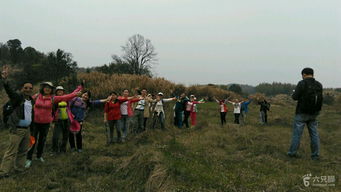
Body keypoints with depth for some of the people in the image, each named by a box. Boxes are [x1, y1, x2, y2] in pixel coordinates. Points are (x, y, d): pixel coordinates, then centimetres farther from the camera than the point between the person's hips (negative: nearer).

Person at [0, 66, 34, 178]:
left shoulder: (31, 100, 14)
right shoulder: (18, 97, -6)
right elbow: (9, 90, -24)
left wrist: (32, 126, 21)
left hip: (27, 129, 7)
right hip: (17, 129, -7)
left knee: (23, 151, 13)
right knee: (11, 152, -8)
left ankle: (19, 169, 23)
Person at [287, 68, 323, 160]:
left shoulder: (302, 83, -12)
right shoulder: (319, 85, 4)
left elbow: (295, 97, -13)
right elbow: (320, 99, 14)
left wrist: (295, 93, 9)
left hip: (301, 113, -4)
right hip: (313, 114, 4)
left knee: (297, 133, 3)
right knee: (314, 134, 9)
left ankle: (292, 152, 10)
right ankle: (315, 155, 11)